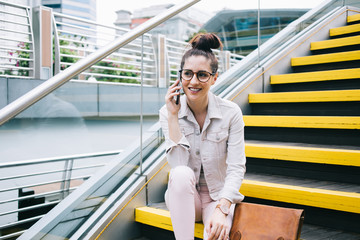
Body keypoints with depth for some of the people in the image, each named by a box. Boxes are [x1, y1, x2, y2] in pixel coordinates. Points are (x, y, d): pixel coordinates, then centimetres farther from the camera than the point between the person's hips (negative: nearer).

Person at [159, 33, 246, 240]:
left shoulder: (231, 112, -12)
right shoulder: (167, 112, -8)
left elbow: (236, 168, -15)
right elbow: (178, 165, -18)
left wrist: (222, 210, -29)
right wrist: (173, 116, -22)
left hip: (219, 196, -2)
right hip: (183, 197, 2)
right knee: (182, 174, -33)